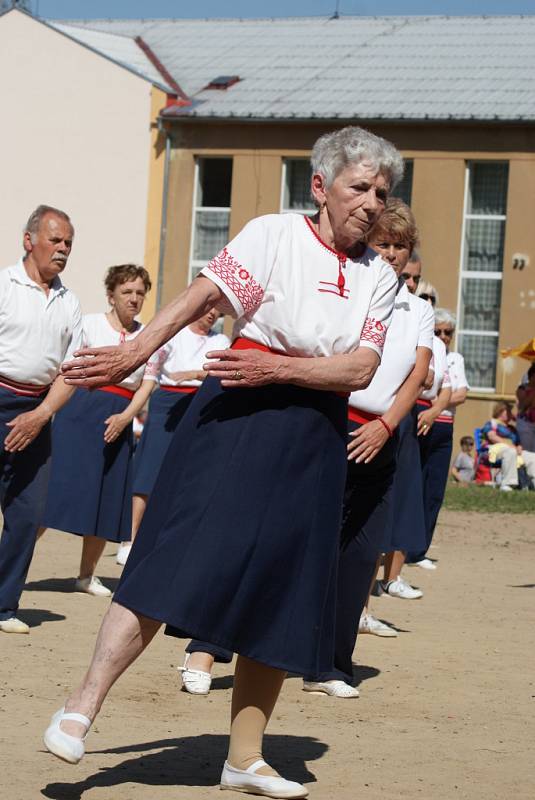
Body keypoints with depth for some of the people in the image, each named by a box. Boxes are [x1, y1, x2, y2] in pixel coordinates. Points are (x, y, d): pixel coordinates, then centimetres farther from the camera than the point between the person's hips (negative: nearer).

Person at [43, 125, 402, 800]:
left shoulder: (378, 277, 11)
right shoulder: (275, 235, -1)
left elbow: (361, 368, -2)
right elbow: (202, 297, -15)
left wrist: (275, 369, -17)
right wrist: (136, 352, -28)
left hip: (314, 439, 5)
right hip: (238, 419, -5)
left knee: (286, 593, 6)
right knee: (178, 558, -16)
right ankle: (80, 709, -13)